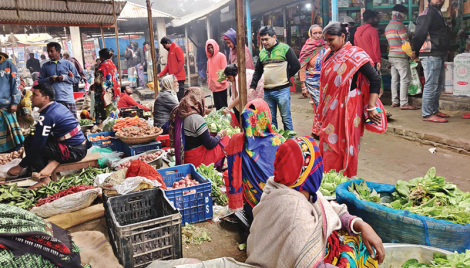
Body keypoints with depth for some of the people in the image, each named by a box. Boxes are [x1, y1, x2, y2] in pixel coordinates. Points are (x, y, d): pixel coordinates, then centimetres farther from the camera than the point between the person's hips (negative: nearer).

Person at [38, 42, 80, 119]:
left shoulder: (68, 64, 9)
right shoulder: (45, 66, 15)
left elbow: (77, 79, 6)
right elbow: (40, 81, 13)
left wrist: (64, 78, -7)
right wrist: (49, 80, -5)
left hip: (68, 99, -2)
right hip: (52, 100, 2)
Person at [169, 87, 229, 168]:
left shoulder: (176, 113, 0)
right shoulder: (197, 119, -24)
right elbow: (210, 145, -20)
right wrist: (220, 135, 2)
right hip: (196, 160, -9)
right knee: (226, 139, 4)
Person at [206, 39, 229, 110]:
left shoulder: (221, 56, -5)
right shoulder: (209, 59, 15)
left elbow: (224, 69, -10)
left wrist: (222, 81, -14)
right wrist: (209, 83, 11)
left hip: (221, 86, -6)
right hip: (214, 86, 6)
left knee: (222, 104, -3)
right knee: (217, 105, 10)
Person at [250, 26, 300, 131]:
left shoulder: (284, 48, -3)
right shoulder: (262, 52, 13)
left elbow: (296, 66, -2)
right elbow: (258, 72, 19)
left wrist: (285, 77, 1)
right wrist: (252, 86, 9)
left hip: (282, 90, -5)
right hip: (267, 91, 5)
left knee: (286, 118, 1)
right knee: (270, 119, 11)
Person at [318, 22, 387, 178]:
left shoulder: (355, 55, -11)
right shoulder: (329, 56, 10)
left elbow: (375, 78, -15)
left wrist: (372, 107, -20)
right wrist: (322, 108, 21)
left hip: (347, 108, -7)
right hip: (330, 109, 7)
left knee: (344, 145, 0)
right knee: (328, 143, 11)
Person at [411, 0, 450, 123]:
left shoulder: (438, 14, 22)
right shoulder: (428, 13, -9)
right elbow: (419, 33, -17)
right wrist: (415, 52, -17)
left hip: (439, 55, 10)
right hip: (431, 55, -10)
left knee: (439, 85, 15)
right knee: (431, 85, -9)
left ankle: (434, 110, 24)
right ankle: (427, 114, -6)